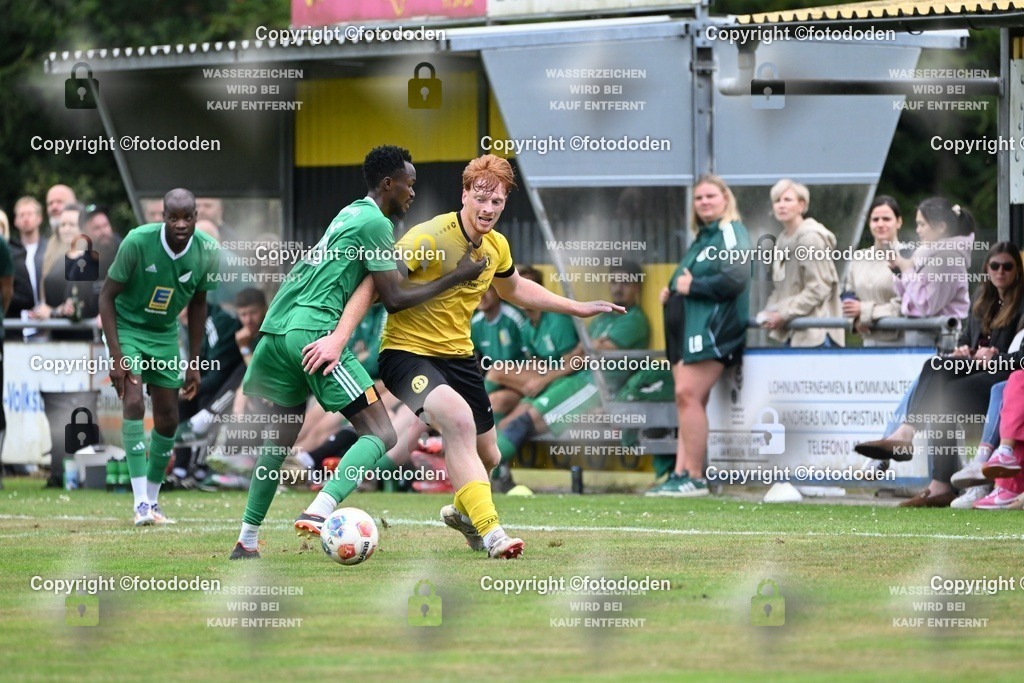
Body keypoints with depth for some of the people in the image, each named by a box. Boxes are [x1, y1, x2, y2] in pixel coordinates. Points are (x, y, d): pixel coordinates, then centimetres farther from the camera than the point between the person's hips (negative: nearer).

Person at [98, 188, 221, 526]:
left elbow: (197, 305, 2)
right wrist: (115, 356, -21)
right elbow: (107, 295, -17)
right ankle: (141, 503, -22)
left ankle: (153, 500, 20)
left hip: (165, 334, 4)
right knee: (134, 404, -21)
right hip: (127, 328, -4)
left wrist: (194, 362, 3)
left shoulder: (206, 251, -14)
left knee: (168, 420, 3)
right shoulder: (138, 242, -27)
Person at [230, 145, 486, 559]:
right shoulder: (375, 223, -3)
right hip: (313, 329, -9)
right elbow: (394, 298, -4)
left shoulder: (351, 213, 24)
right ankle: (320, 511, -30)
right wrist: (454, 278, 1)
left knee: (280, 439, 19)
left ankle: (247, 540, 19)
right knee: (380, 434, -10)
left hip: (278, 328, 9)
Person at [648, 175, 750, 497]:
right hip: (688, 326, 10)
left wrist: (692, 286, -12)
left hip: (712, 325, -10)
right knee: (685, 399, 3)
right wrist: (671, 292, 12)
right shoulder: (702, 238, 24)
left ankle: (694, 477, -16)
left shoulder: (731, 234, -5)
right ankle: (680, 474, -1)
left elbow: (735, 280, -18)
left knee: (688, 395, -16)